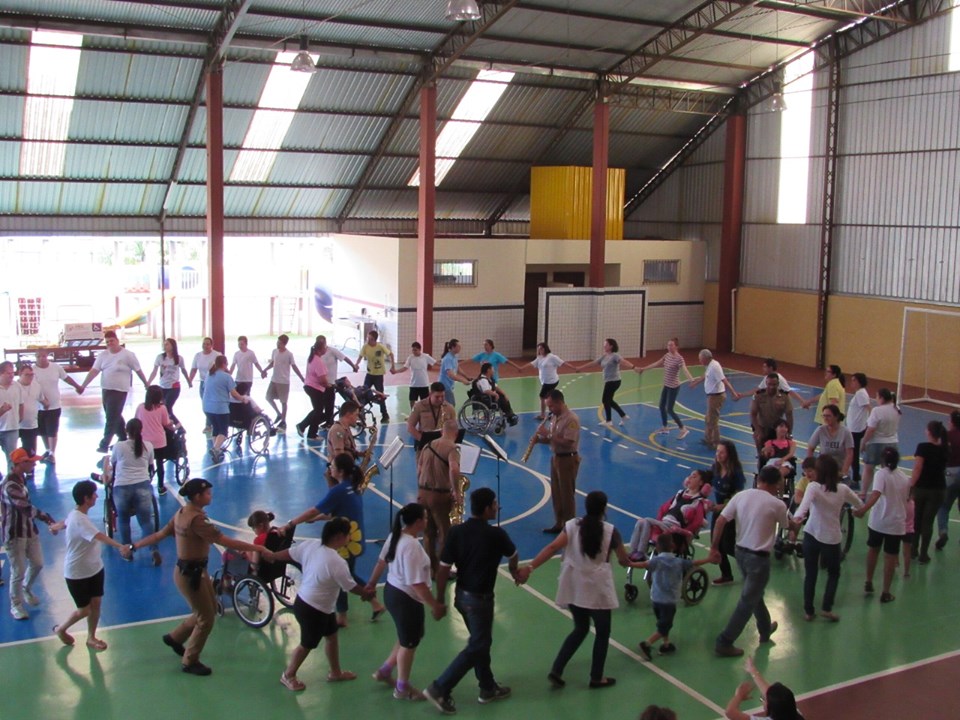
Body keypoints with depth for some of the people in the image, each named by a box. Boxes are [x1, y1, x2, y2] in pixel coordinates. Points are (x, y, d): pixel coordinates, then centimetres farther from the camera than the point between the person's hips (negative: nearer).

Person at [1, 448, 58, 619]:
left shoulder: (21, 478, 4)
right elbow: (27, 509, -37)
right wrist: (49, 521, -42)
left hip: (29, 529, 8)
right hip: (14, 534, -8)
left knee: (37, 564, 15)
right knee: (18, 572, 3)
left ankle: (26, 589, 42)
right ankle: (16, 605, 22)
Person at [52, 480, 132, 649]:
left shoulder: (78, 515, 1)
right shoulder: (79, 520, -30)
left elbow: (66, 522, 26)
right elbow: (100, 536, -48)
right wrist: (120, 547, -62)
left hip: (94, 568, 8)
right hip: (77, 574, -8)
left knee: (96, 603, 11)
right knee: (84, 610, 5)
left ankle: (91, 638, 28)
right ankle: (60, 629, 32)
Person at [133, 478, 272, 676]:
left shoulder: (182, 513, 2)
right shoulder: (196, 519, -28)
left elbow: (160, 534, 11)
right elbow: (225, 541, -30)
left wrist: (135, 546, 25)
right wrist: (259, 549, -29)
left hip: (195, 571, 10)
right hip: (190, 574, -10)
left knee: (210, 610, 22)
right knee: (206, 619, 5)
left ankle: (175, 637, 39)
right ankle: (189, 662, 23)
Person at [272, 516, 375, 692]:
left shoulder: (310, 545, -10)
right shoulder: (337, 563, -29)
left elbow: (286, 554, 1)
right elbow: (352, 587, -14)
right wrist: (367, 593, 5)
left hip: (304, 600, 8)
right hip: (313, 610, -8)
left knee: (332, 635, 23)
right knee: (307, 644, 16)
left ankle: (335, 672, 41)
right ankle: (288, 675, 38)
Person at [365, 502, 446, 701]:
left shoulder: (396, 536, -1)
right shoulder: (412, 546, -30)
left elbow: (381, 561, 14)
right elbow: (417, 584, -29)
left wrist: (372, 583, 29)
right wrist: (435, 605, -22)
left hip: (392, 591, 9)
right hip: (406, 599, -9)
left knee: (408, 638, 27)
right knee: (409, 644, 11)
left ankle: (384, 671, 39)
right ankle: (402, 689, 29)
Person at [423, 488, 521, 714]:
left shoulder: (457, 532, -6)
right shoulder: (496, 534, -16)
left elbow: (443, 569, -6)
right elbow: (513, 556, 6)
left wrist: (440, 599, 7)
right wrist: (514, 572, 29)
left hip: (461, 595, 6)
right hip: (480, 599, -6)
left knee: (481, 641, 21)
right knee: (476, 647, 5)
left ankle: (488, 688, 33)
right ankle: (439, 688, 1)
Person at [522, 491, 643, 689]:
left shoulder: (572, 525, -4)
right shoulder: (610, 531, -9)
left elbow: (553, 548, -15)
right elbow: (624, 561, 1)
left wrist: (530, 567, -18)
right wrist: (632, 563, 24)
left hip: (573, 587, 4)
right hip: (597, 589, -4)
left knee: (580, 629, 20)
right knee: (602, 632, 16)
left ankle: (556, 670, 12)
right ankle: (596, 677, 23)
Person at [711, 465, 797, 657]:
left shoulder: (740, 496, -2)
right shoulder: (777, 504, -11)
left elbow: (720, 521, -6)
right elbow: (789, 525, 9)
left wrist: (714, 547, 2)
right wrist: (796, 525, 33)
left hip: (741, 552, 6)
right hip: (759, 557, -6)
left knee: (754, 593, 26)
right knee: (748, 601, 2)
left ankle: (766, 629, 45)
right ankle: (724, 642, 2)